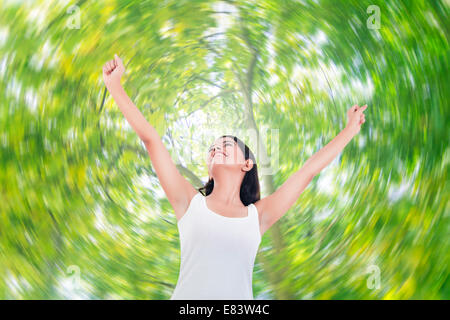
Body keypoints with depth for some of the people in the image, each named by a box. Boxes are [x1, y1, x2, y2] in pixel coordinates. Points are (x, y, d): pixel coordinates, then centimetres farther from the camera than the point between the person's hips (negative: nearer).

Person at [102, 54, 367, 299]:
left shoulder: (257, 216, 2)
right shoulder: (191, 203, 1)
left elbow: (309, 171, 8)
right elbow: (150, 138, -1)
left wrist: (350, 130, 16)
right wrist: (115, 86, 1)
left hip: (239, 294, 1)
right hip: (187, 294, 0)